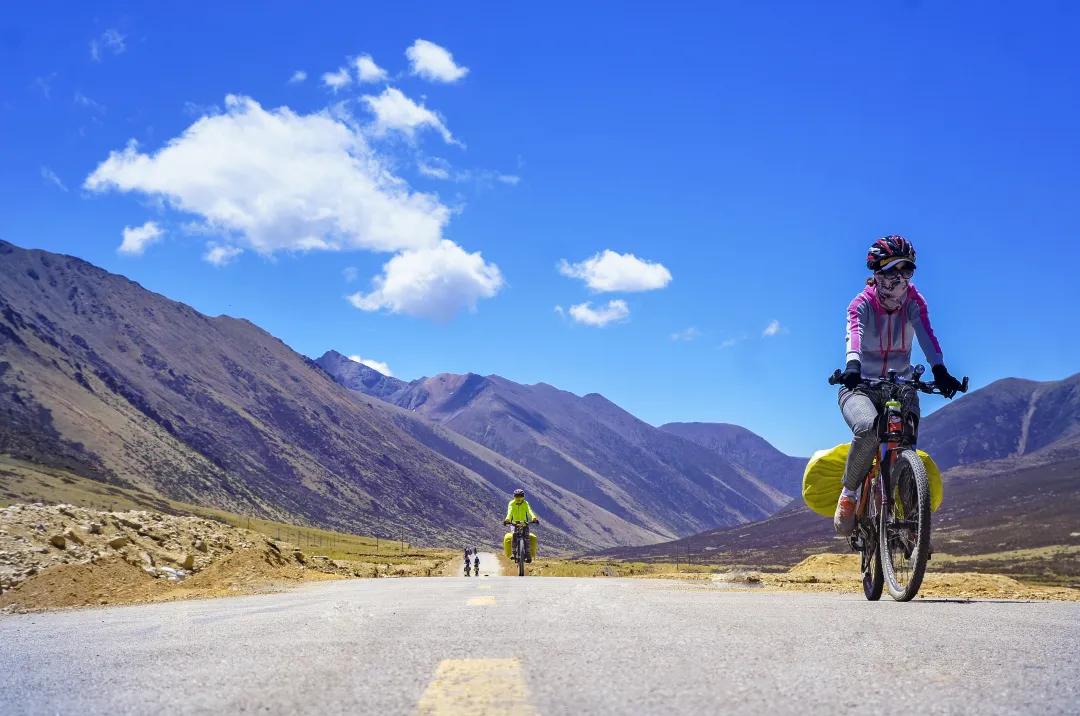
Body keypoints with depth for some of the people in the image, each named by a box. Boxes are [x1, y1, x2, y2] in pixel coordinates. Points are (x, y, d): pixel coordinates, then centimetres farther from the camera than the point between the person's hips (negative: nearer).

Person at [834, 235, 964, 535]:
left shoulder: (913, 301, -5)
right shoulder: (862, 304, -12)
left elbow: (926, 334, -24)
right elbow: (854, 333, -34)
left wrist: (940, 370, -43)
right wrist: (852, 365, -55)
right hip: (860, 387, -3)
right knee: (868, 429, -34)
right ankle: (848, 493, -13)